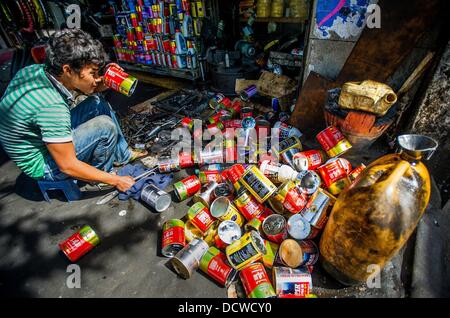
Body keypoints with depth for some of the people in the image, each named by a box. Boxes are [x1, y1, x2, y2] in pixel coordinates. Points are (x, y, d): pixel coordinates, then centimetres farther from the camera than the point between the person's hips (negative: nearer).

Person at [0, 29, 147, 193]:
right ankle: (98, 175, 3)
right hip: (42, 164, -8)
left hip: (38, 139, 8)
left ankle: (123, 154, 14)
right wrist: (115, 180, -21)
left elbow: (88, 89, 4)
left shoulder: (36, 69, -10)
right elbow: (67, 166, -29)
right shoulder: (52, 106, -35)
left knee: (98, 103, 2)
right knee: (105, 126, -23)